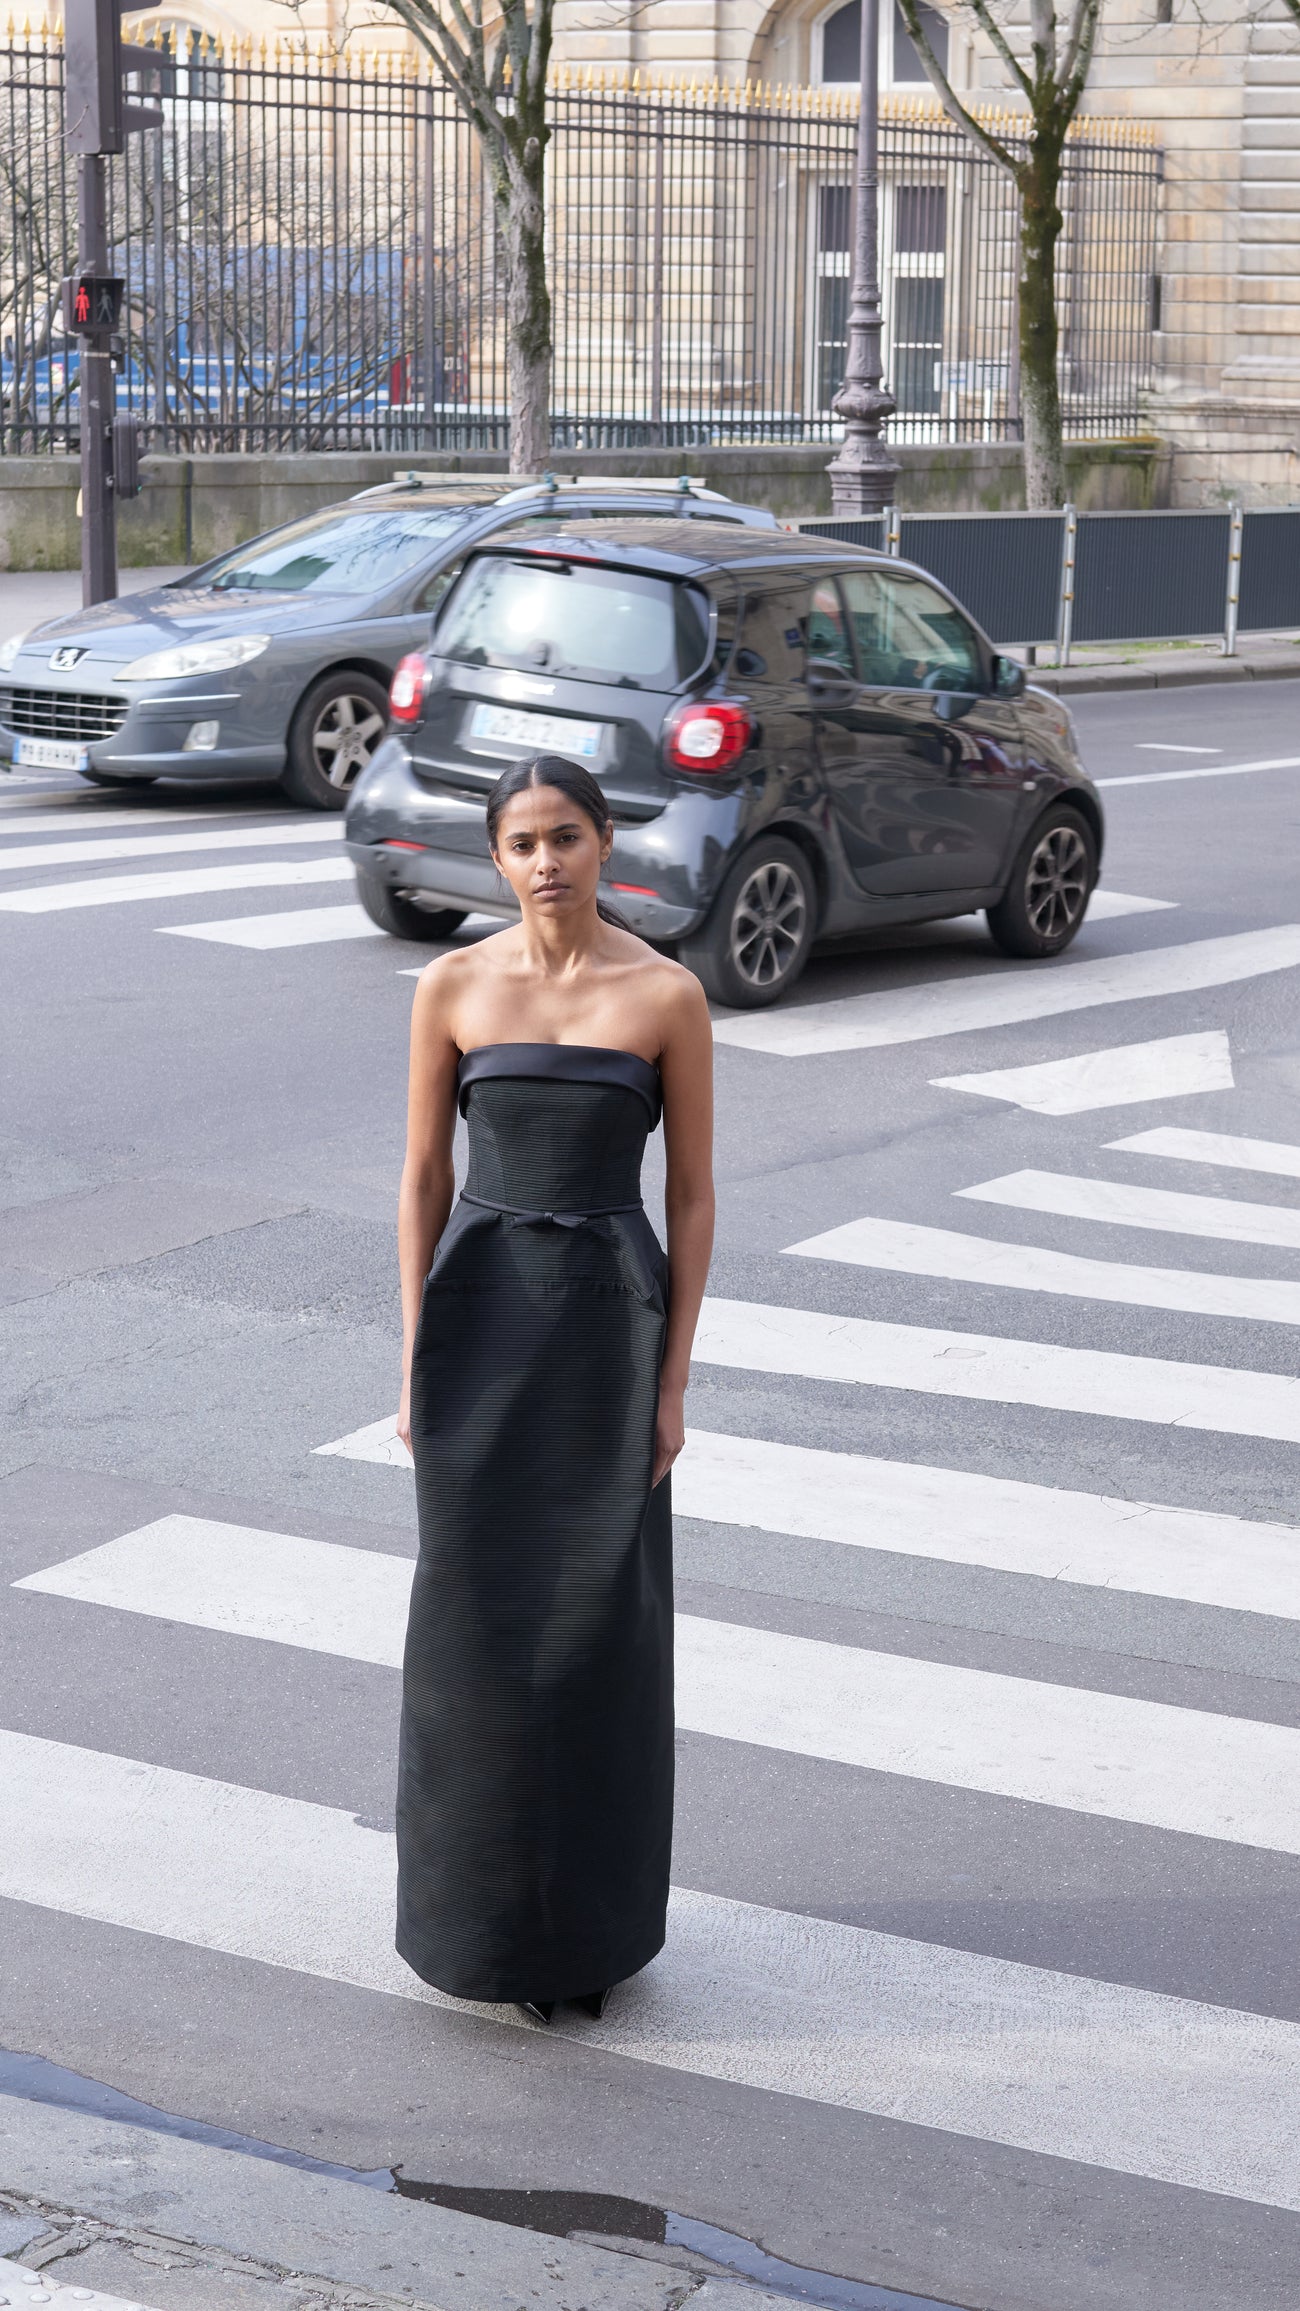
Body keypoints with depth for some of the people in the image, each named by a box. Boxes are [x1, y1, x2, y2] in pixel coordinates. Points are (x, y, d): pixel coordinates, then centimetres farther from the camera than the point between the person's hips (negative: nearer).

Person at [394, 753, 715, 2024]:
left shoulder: (669, 994, -4)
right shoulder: (452, 987, 0)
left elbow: (693, 1193, -1)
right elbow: (422, 1180, 4)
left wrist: (673, 1380, -5)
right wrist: (415, 1362, 1)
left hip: (610, 1316, -1)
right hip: (480, 1311, 1)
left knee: (599, 1621, 3)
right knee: (476, 1614, 5)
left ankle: (587, 1916, 19)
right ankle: (479, 1902, 22)